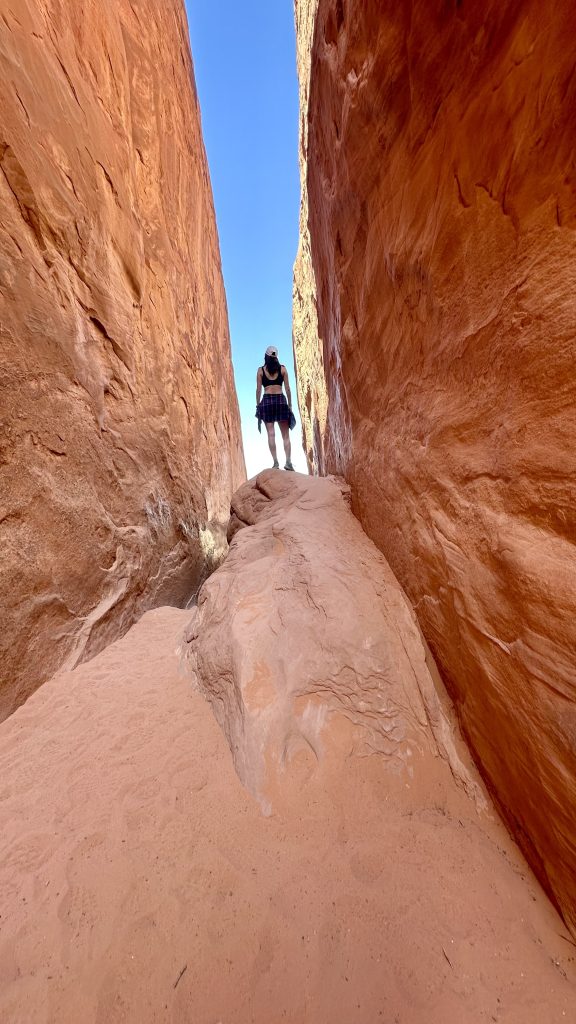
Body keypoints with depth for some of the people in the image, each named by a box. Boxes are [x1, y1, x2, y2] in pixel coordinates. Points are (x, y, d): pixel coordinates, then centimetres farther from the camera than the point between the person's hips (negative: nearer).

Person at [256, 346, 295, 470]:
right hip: (280, 400, 0)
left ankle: (276, 462, -11)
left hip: (267, 401, 0)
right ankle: (288, 461, -9)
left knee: (271, 434, -4)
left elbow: (258, 390, 4)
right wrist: (290, 404, 10)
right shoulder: (282, 369, 9)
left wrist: (258, 405, 8)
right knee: (285, 434, 1)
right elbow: (287, 388, 5)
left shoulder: (261, 370, 8)